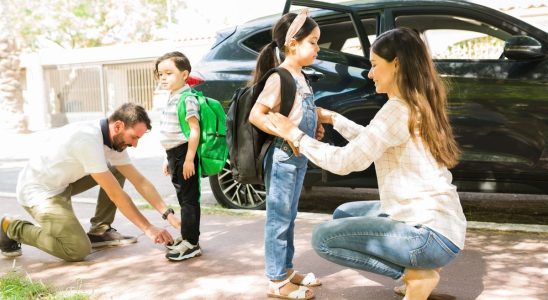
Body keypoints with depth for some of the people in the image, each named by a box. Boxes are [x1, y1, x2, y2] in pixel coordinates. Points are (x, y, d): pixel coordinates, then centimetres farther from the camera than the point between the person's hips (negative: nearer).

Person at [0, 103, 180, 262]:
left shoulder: (116, 140, -4)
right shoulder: (89, 139, -31)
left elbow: (140, 181, -1)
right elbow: (116, 195, -27)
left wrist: (169, 215, -8)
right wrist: (148, 228, -20)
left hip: (63, 183, 9)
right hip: (38, 189, -9)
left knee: (117, 170, 2)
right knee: (79, 250, -17)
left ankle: (99, 230, 7)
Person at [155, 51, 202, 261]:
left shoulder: (187, 100, -15)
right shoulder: (172, 99, 16)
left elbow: (194, 130, -20)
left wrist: (189, 159, -23)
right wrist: (169, 158, 22)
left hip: (185, 154, -10)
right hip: (175, 155, 10)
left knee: (189, 199, -5)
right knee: (183, 198, 16)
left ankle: (191, 243, 0)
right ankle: (187, 237, 27)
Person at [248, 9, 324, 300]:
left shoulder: (299, 76, 10)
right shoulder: (280, 77, -17)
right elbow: (255, 115, -22)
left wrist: (313, 129, 6)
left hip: (299, 157, 9)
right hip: (282, 158, -9)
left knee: (289, 218, 18)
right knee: (279, 219, 0)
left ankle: (286, 270, 30)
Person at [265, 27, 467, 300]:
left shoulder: (399, 109, -18)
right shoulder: (418, 105, 12)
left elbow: (344, 161, -17)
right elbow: (371, 141, 25)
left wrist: (295, 135, -6)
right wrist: (333, 119, 24)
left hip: (432, 233, -10)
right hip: (434, 218, 10)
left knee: (324, 238, -9)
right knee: (345, 214, 22)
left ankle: (416, 274, -5)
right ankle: (417, 267, 13)